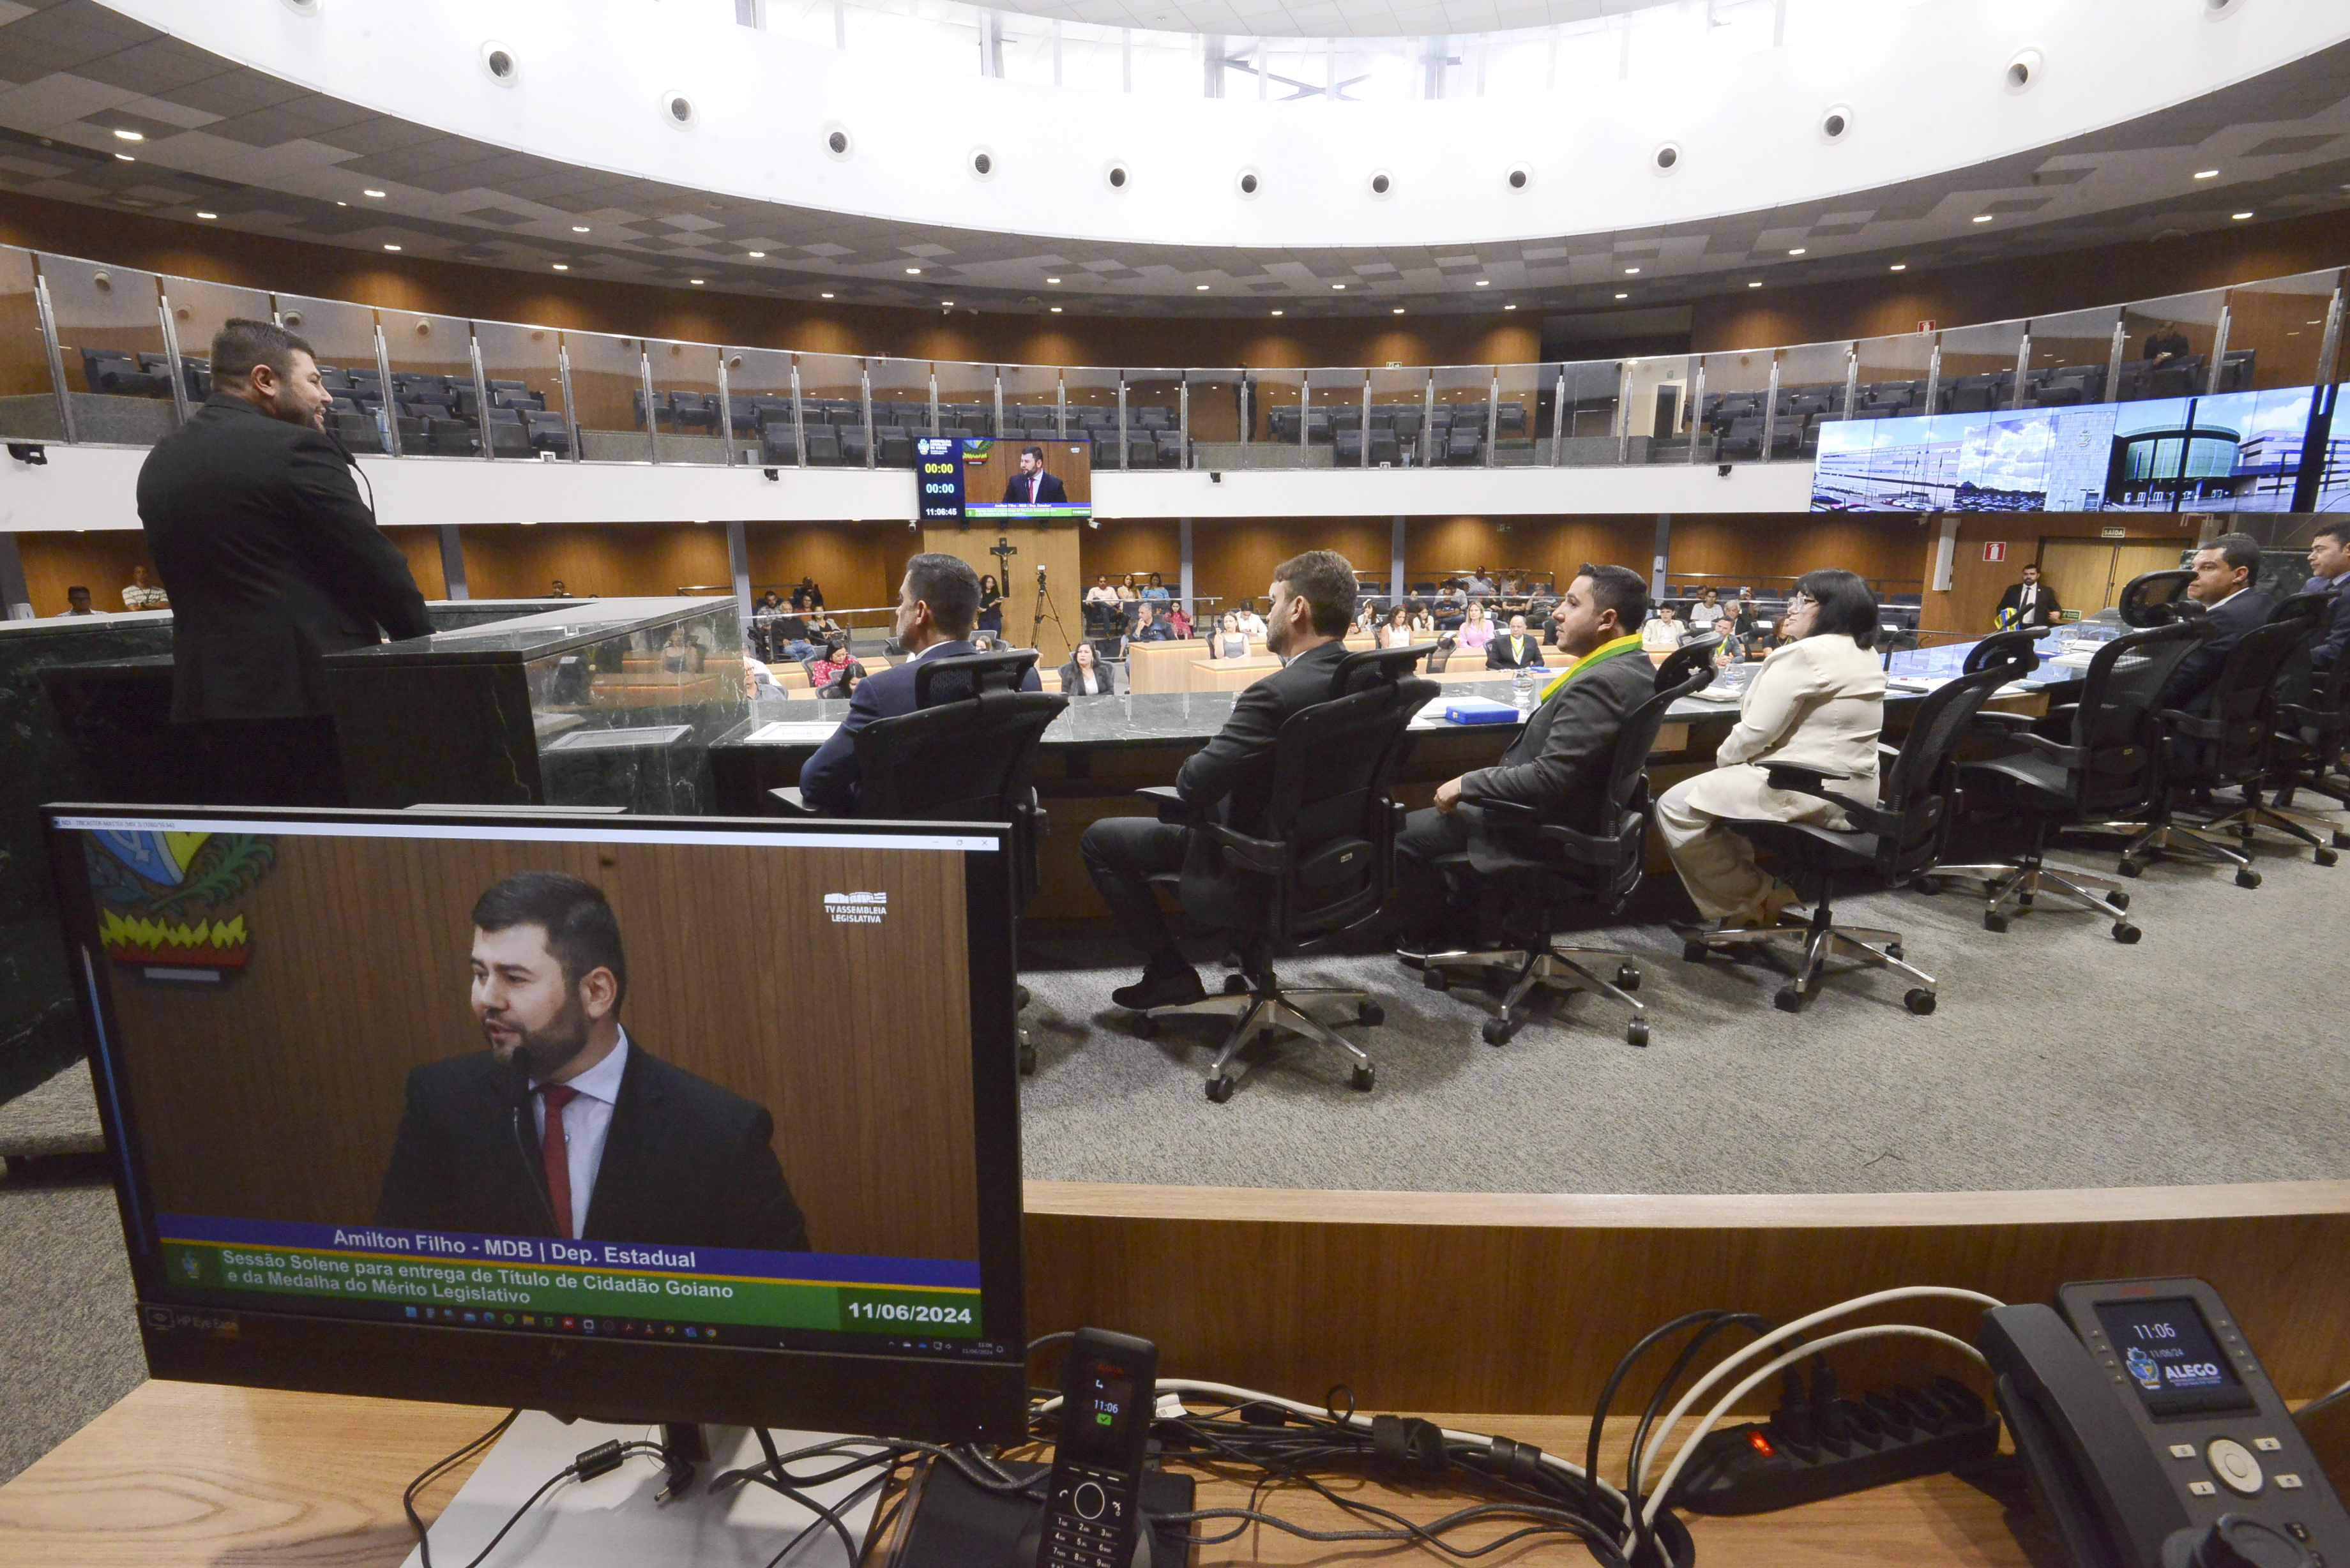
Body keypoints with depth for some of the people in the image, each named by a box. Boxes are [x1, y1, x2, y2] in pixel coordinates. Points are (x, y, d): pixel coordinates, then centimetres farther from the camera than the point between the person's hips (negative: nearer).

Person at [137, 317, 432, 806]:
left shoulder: (158, 465, 14)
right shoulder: (296, 448, -10)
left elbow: (185, 580, 16)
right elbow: (374, 563, -10)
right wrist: (425, 641, 4)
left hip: (210, 697, 7)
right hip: (314, 693, -7)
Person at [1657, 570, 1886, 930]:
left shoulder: (1803, 654, -18)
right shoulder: (1867, 657, 13)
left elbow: (1756, 732, -19)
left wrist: (1723, 758, 1)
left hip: (1807, 790, -11)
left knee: (1675, 807, -7)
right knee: (1723, 788, 29)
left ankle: (1749, 905, 5)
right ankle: (1771, 891, 24)